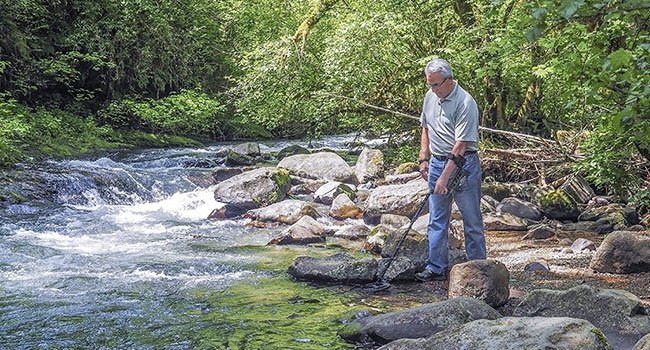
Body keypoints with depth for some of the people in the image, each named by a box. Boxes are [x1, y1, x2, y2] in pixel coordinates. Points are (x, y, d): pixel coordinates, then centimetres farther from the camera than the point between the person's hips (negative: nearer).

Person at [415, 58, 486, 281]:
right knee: (436, 220, 8)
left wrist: (445, 177, -23)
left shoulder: (465, 103, -19)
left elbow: (460, 146, -22)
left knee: (472, 220, 3)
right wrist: (424, 159, 12)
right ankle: (437, 268, 14)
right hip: (437, 162, 7)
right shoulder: (430, 97, 5)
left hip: (462, 164, -7)